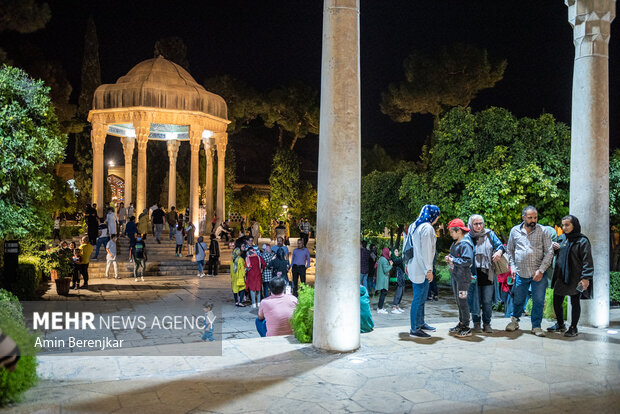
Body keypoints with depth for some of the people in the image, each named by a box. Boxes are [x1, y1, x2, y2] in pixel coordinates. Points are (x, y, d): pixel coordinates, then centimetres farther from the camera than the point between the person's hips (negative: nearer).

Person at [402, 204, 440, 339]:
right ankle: (415, 330, -1)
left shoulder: (413, 226, 15)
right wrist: (428, 269, -17)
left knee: (421, 297, 19)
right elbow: (426, 250, -18)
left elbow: (407, 245, 18)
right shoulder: (427, 228, -13)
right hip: (421, 268, -10)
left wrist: (407, 264, 22)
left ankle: (420, 323, 29)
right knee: (419, 298, -5)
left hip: (414, 266, 10)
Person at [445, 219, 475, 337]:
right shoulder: (455, 243, 12)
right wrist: (449, 257, 7)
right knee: (458, 301, 16)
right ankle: (461, 324, 27)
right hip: (455, 275, 10)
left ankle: (466, 328, 4)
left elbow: (468, 261, -25)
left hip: (463, 277, -10)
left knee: (462, 301, -5)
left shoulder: (465, 244, -18)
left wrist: (453, 260, -19)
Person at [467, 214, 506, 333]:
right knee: (475, 300, 3)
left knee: (488, 301, 5)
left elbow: (500, 245, 8)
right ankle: (476, 323, 16)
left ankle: (487, 324, 18)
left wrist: (499, 252, -15)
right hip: (474, 274, -1)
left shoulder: (490, 234, 7)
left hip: (488, 273, 1)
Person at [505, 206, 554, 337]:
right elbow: (510, 250, 14)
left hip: (538, 274, -1)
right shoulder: (515, 231, 4)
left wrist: (541, 270, -11)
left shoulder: (543, 231, -2)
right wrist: (512, 266, 4)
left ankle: (536, 326, 18)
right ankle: (514, 321, 32)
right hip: (520, 273, 1)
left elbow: (549, 252, -3)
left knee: (538, 301, 2)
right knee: (518, 300, 10)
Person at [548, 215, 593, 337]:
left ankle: (573, 328, 20)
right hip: (560, 277, 6)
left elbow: (587, 261, -12)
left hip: (575, 279, -6)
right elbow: (556, 254, 24)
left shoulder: (582, 241, -8)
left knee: (575, 303, 7)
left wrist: (586, 278, -20)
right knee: (556, 301, 10)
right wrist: (553, 248, 1)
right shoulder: (561, 238, 10)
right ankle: (560, 325, 28)